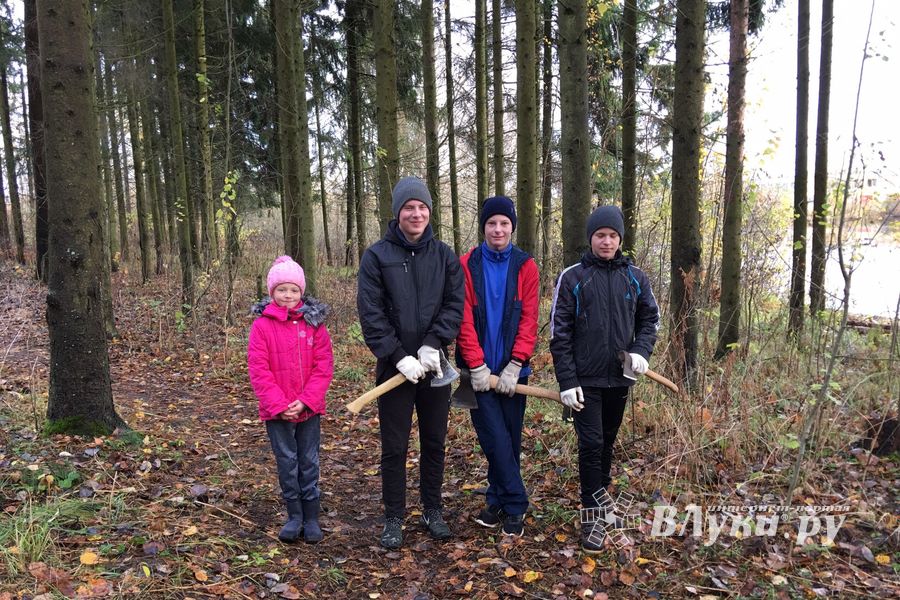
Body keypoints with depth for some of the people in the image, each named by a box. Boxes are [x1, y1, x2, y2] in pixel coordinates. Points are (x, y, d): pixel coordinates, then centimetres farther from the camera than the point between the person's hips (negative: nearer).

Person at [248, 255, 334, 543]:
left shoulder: (314, 323, -2)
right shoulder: (262, 325, -6)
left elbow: (324, 366, -5)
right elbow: (258, 371, -9)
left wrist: (305, 401, -13)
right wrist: (279, 405, -15)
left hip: (308, 409, 1)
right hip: (277, 411, -1)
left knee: (309, 462, 10)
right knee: (287, 462, 9)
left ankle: (311, 517, 22)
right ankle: (294, 515, 24)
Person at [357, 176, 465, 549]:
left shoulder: (444, 255, 4)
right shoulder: (376, 256, -4)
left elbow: (455, 304, -2)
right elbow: (370, 313, -9)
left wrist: (433, 344, -16)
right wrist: (399, 356, -16)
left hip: (435, 365, 3)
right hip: (395, 366, -2)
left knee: (434, 443, 14)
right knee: (394, 447, 6)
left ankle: (432, 511, 30)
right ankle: (393, 518, 22)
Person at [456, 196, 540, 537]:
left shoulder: (525, 266, 1)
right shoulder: (467, 265, -3)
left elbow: (529, 320, -4)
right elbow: (464, 319, -7)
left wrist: (514, 365, -11)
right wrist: (477, 365, -12)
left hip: (512, 368, 2)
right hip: (480, 368, -1)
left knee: (510, 438, 10)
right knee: (496, 438, -3)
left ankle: (499, 500, 26)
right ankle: (515, 505, 10)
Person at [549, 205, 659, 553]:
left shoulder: (635, 278, 5)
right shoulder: (572, 278, -5)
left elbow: (649, 319, 14)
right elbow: (559, 333, -6)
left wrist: (641, 351, -6)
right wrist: (567, 381, -12)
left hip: (620, 378, 4)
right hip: (586, 379, -3)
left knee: (608, 442, 17)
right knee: (591, 444, -7)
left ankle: (602, 495, 36)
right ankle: (592, 515, 4)